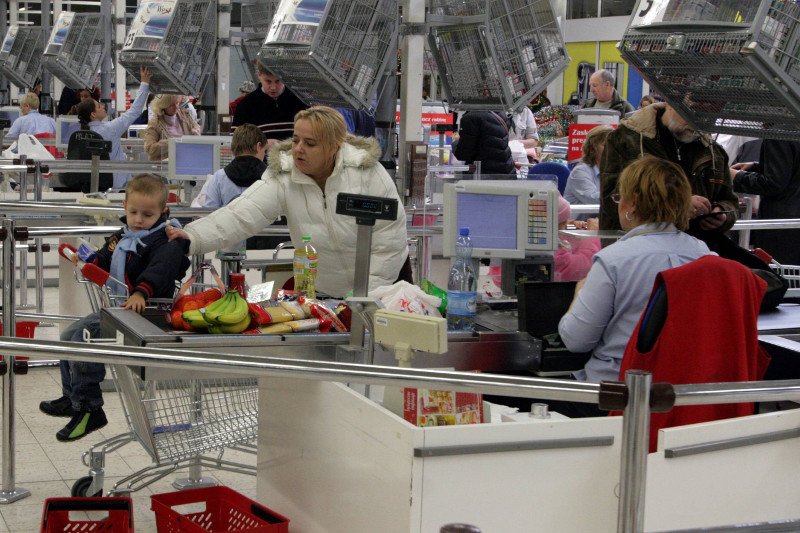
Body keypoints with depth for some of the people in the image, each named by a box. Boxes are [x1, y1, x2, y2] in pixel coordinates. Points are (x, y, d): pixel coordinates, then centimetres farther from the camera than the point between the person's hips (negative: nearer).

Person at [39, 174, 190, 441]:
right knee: (69, 337, 18)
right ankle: (72, 397, 35)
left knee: (83, 339, -22)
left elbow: (160, 269, -33)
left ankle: (88, 409, -13)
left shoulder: (165, 241, -15)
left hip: (139, 309, -10)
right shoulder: (122, 237, 13)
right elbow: (102, 261, 24)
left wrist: (141, 292, -50)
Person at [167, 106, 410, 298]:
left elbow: (389, 239, -18)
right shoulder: (282, 178, -17)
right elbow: (239, 215, -31)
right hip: (324, 292, 2)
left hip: (385, 282, -1)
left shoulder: (366, 171, -21)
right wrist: (192, 238, -48)